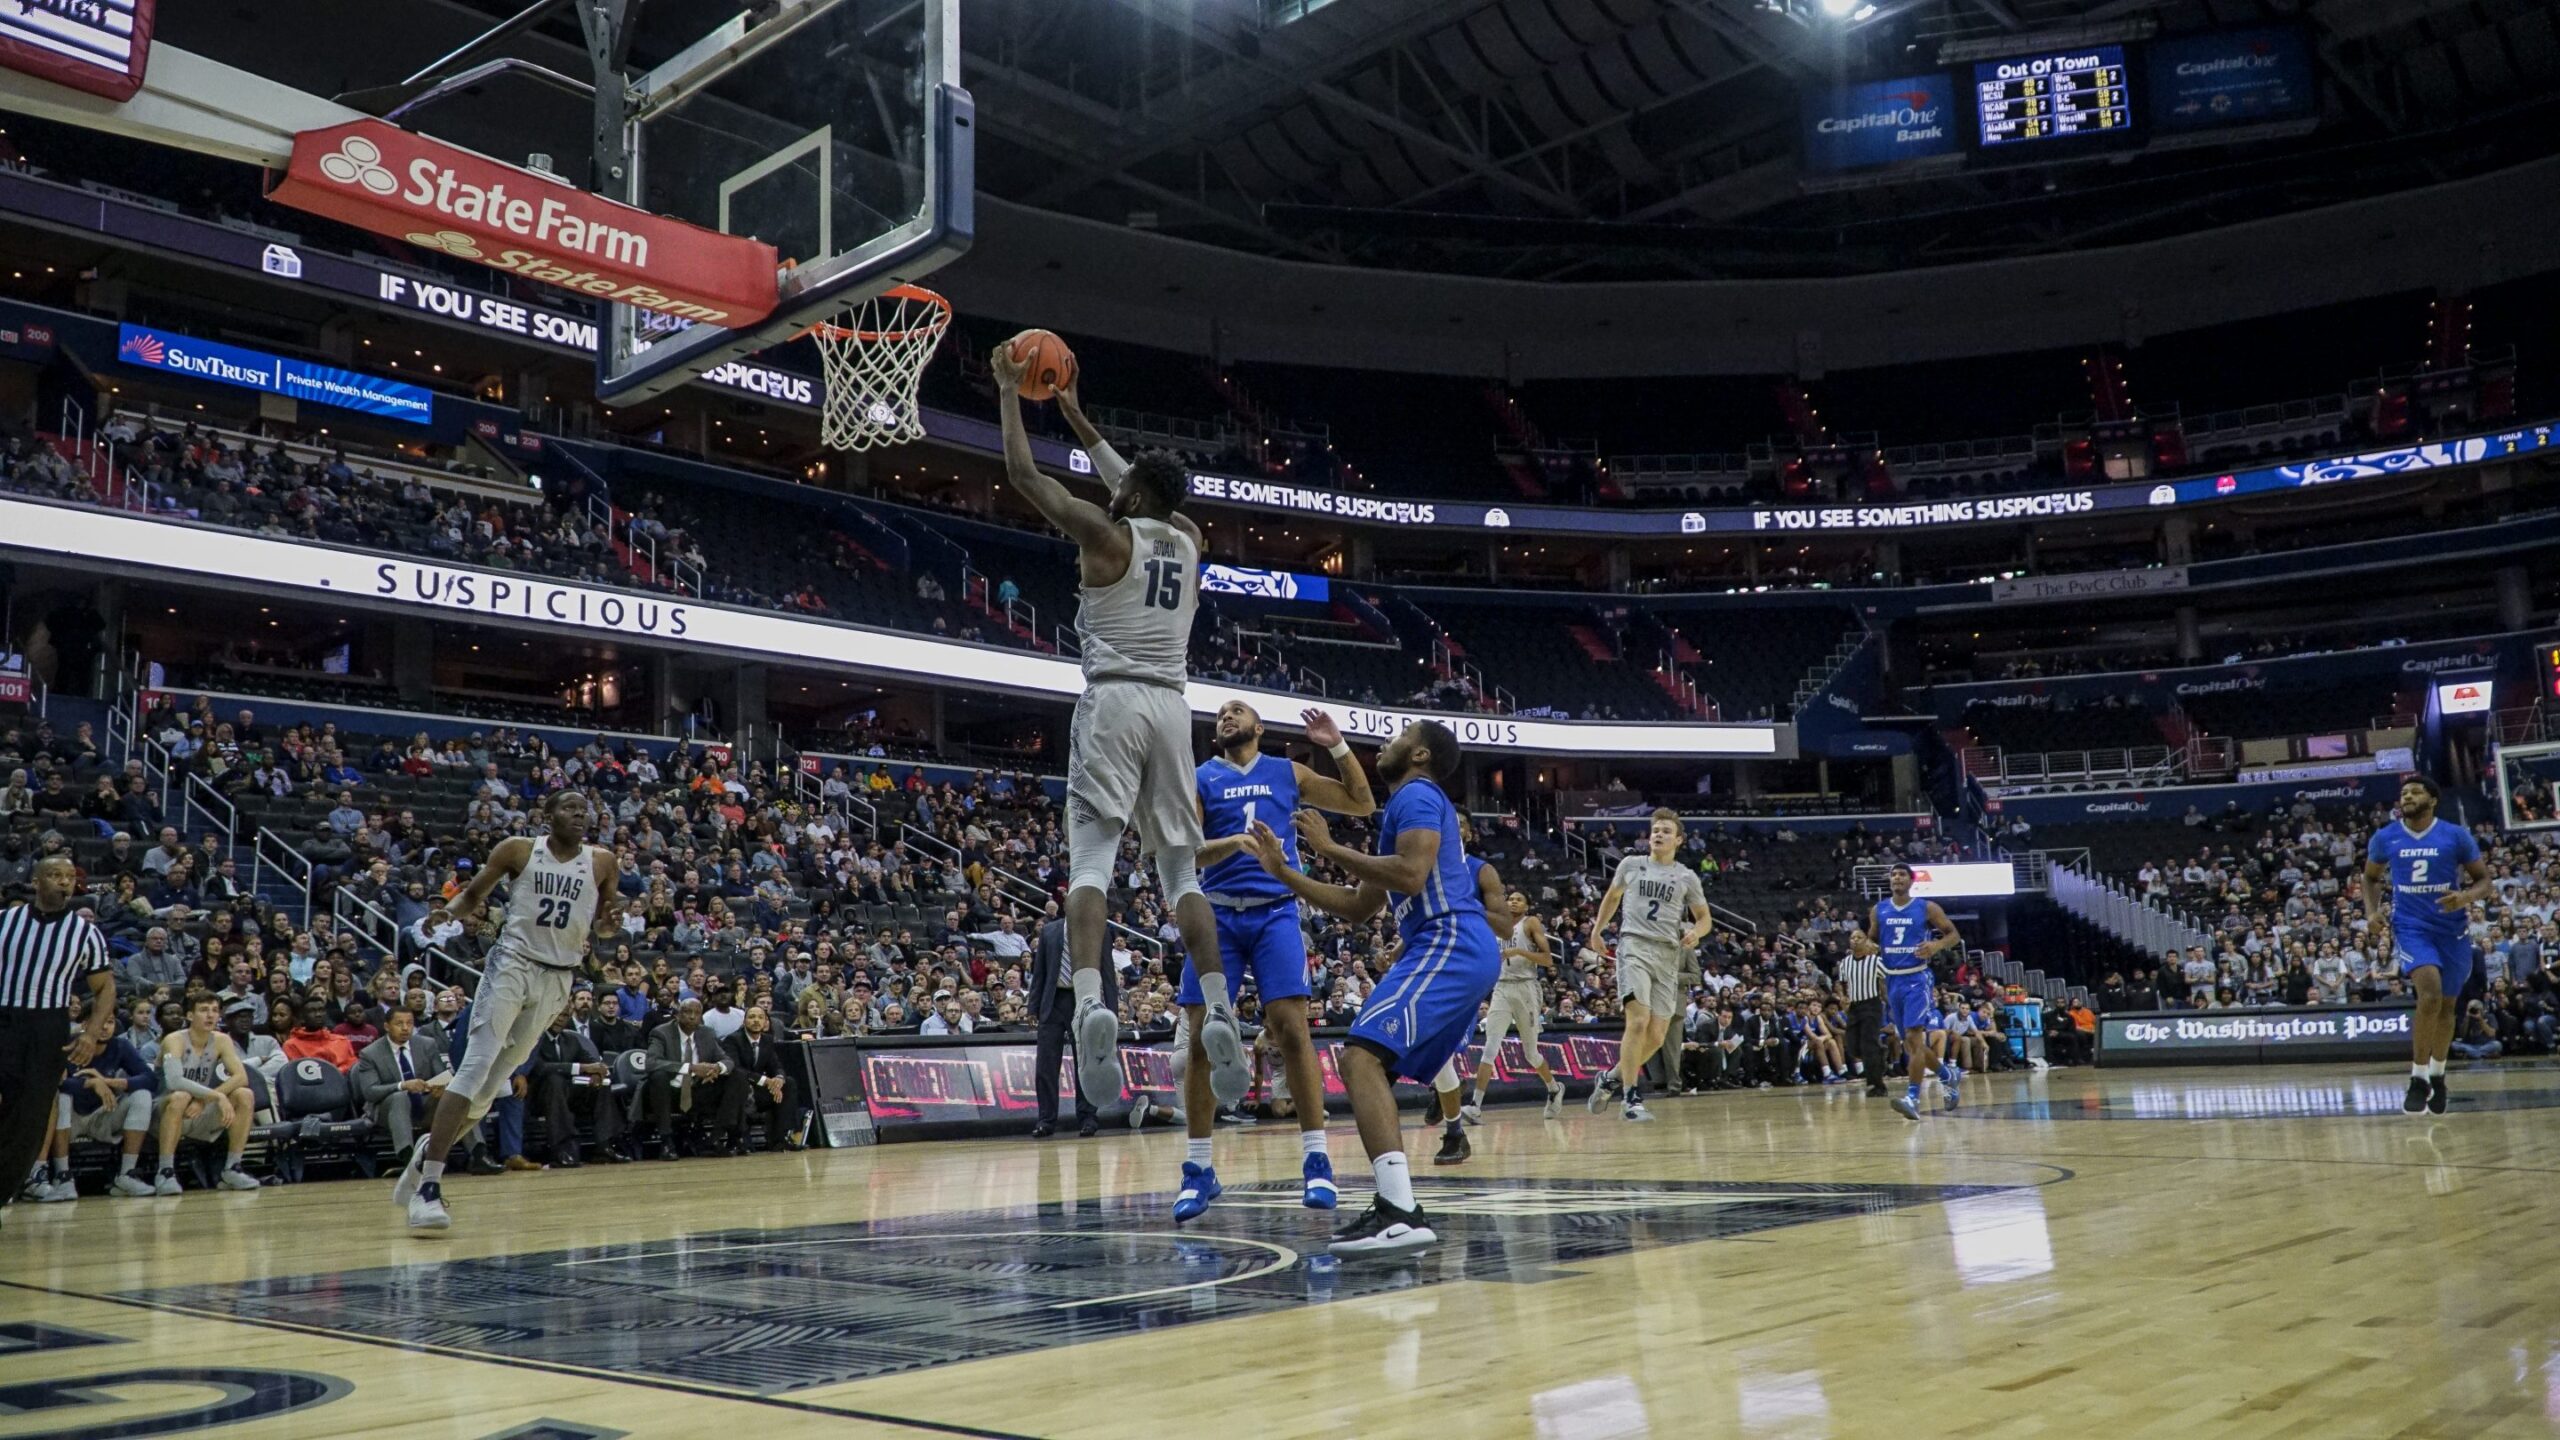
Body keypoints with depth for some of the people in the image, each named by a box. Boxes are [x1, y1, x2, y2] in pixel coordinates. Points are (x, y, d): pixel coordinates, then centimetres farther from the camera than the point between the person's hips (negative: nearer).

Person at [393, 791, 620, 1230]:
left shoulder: (603, 863, 3)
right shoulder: (518, 850, -1)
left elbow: (603, 924, 13)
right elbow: (473, 895, 9)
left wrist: (610, 920, -10)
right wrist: (448, 911, -12)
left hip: (558, 977, 3)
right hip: (512, 963, -3)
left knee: (494, 1083, 7)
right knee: (475, 1068, -15)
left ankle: (428, 1154, 29)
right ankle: (428, 1183, -13)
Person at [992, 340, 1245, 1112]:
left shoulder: (1104, 533, 0)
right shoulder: (1187, 539, 15)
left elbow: (1022, 472, 5)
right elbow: (1148, 497, 36)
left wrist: (1010, 390, 18)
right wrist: (1079, 420, 42)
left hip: (1113, 701, -4)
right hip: (1171, 707, 5)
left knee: (1091, 857, -10)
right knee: (1181, 868, 8)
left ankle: (1090, 1004, -29)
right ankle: (1219, 1011, -5)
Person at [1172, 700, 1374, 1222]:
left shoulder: (1288, 773, 12)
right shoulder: (1198, 779, 7)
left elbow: (1362, 804, 14)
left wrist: (1337, 745, 2)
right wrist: (1234, 843, -22)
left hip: (1275, 911, 0)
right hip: (1217, 915, 0)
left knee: (1290, 1027, -12)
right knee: (1202, 1037, -3)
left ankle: (1315, 1160, -5)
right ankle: (1199, 1169, 7)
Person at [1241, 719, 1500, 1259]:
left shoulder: (1417, 794, -2)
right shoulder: (1406, 806, 28)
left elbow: (1411, 874, -21)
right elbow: (1358, 906, 30)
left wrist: (1330, 848, -11)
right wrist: (1283, 871, 27)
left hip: (1449, 944, -11)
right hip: (1464, 952, 11)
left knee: (1362, 1055, -21)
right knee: (1375, 1065, 16)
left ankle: (1400, 1212, -33)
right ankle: (1396, 1206, 14)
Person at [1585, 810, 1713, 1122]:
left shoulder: (1686, 877, 11)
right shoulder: (1631, 865, 9)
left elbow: (1705, 917, 15)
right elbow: (1612, 896, 26)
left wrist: (1696, 933, -7)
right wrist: (1598, 929, 19)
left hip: (1668, 956, 3)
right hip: (1635, 947, -3)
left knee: (1656, 1037, 1)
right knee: (1638, 1021, -21)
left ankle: (1613, 1078, 25)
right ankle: (1631, 1098, -12)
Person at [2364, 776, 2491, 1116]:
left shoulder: (2457, 836, -6)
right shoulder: (2384, 838, -2)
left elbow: (2484, 880, 0)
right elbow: (2371, 877, 14)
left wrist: (2465, 897, -22)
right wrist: (2372, 911, -3)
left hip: (2452, 929, 1)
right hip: (2411, 927, -1)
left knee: (2447, 1005, 13)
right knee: (2430, 995, -23)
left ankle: (2437, 1075, 35)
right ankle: (2418, 1078, -15)